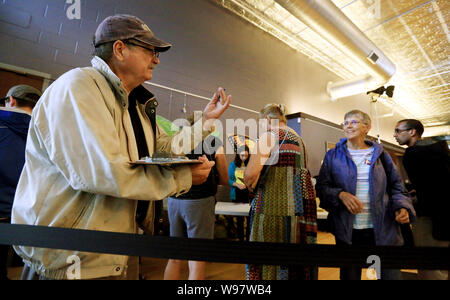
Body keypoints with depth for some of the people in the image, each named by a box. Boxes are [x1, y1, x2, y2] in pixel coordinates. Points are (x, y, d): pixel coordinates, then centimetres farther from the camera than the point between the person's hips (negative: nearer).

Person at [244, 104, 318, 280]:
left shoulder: (269, 136, -6)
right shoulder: (299, 140, 17)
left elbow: (250, 174, -18)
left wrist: (250, 183, 4)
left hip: (273, 209, -8)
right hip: (299, 211, 8)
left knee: (268, 265, 4)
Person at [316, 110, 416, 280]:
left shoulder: (379, 154, 8)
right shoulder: (333, 155, 3)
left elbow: (396, 186, 10)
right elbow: (321, 187, 0)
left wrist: (402, 207, -8)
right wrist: (341, 194, -18)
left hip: (383, 229, 1)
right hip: (347, 230, -1)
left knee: (391, 274, 9)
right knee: (349, 275, 13)